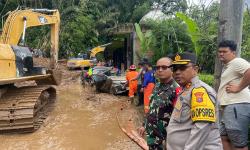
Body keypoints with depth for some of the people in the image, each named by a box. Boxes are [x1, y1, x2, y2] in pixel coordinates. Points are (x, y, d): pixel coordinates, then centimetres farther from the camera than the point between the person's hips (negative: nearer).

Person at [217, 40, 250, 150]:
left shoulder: (237, 62, -9)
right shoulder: (227, 66, 22)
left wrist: (239, 87, -20)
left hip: (237, 106, -11)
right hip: (228, 107, 11)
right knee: (224, 138, 16)